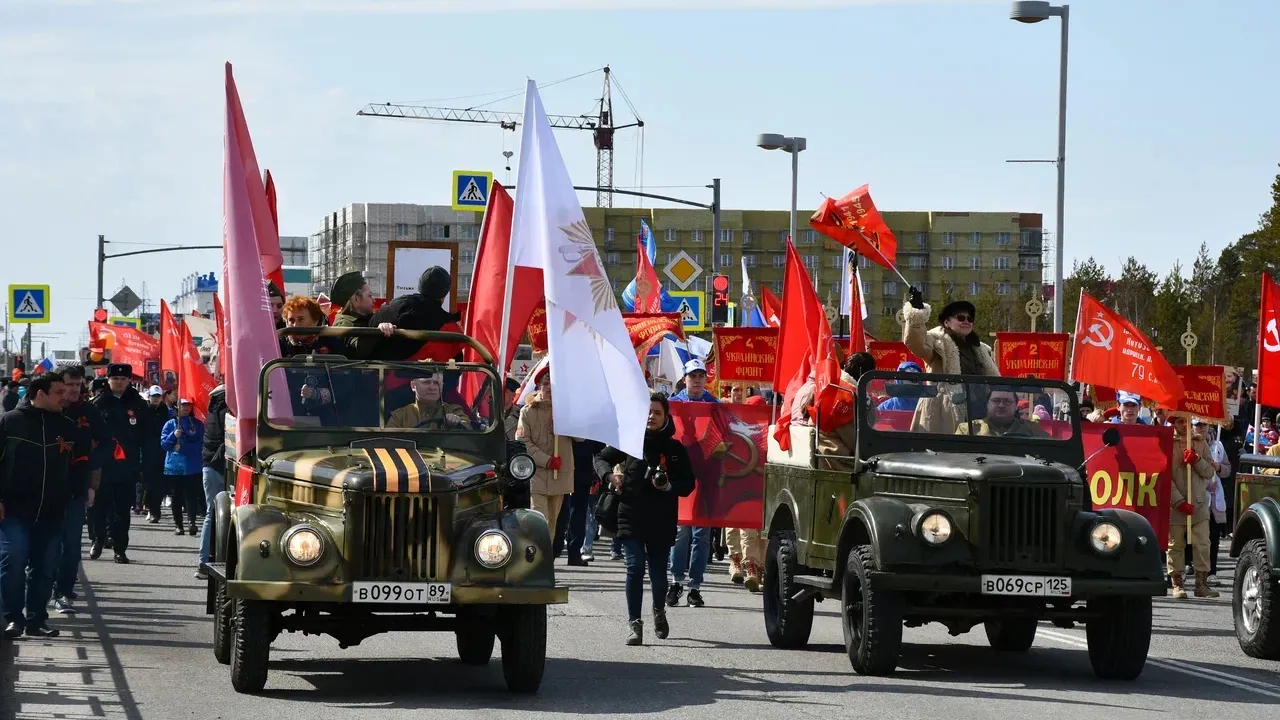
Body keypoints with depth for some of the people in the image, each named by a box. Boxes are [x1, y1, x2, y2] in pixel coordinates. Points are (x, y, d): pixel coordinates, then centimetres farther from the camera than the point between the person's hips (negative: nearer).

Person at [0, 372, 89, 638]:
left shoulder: (68, 427, 9)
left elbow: (80, 463, 18)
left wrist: (84, 488, 3)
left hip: (51, 513, 4)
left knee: (45, 567, 6)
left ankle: (36, 619, 15)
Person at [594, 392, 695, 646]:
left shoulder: (675, 449, 5)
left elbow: (688, 484, 7)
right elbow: (601, 458, 15)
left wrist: (669, 486, -14)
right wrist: (609, 475, -6)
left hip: (662, 521, 1)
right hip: (631, 517, -1)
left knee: (658, 572, 6)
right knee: (635, 567, -13)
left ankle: (659, 610, 37)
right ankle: (634, 623, -6)